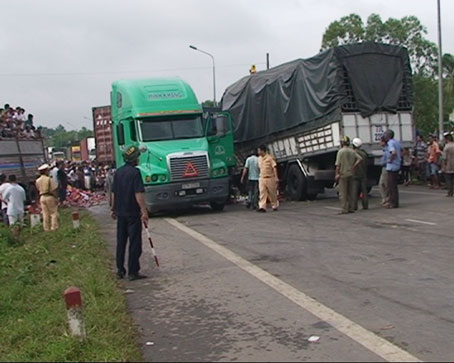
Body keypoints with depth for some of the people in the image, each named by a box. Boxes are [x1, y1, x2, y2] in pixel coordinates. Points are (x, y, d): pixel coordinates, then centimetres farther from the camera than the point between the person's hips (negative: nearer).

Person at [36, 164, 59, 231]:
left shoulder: (38, 181, 4)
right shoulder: (49, 179, -12)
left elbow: (38, 189, 8)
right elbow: (54, 190, -12)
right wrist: (55, 198, -5)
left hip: (42, 197, 5)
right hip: (49, 196, -5)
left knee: (45, 214, 11)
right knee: (53, 213, 5)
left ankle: (46, 228, 15)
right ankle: (54, 227, 3)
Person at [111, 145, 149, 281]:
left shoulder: (118, 172, 8)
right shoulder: (134, 172, -13)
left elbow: (113, 192, 14)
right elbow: (138, 194, -20)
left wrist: (114, 209, 23)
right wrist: (144, 211, -19)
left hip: (120, 213, 7)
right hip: (133, 213, -7)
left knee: (121, 242, 14)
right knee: (135, 243, 0)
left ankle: (120, 270, 20)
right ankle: (133, 272, 1)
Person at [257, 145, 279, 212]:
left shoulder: (270, 158, -10)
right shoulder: (259, 158, 10)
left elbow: (274, 167, -12)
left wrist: (276, 177, -19)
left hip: (270, 178, -5)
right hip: (262, 178, 5)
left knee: (272, 193, 6)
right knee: (262, 193, -7)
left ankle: (275, 206, 23)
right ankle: (262, 207, -13)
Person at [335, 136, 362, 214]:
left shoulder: (341, 151, -10)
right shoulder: (352, 151, 6)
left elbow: (338, 164, -13)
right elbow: (360, 159, -1)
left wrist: (337, 174, -9)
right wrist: (354, 167, 2)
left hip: (343, 174, -5)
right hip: (351, 174, 5)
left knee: (343, 193, -1)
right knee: (351, 192, 12)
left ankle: (344, 210, -3)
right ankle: (351, 209, 14)